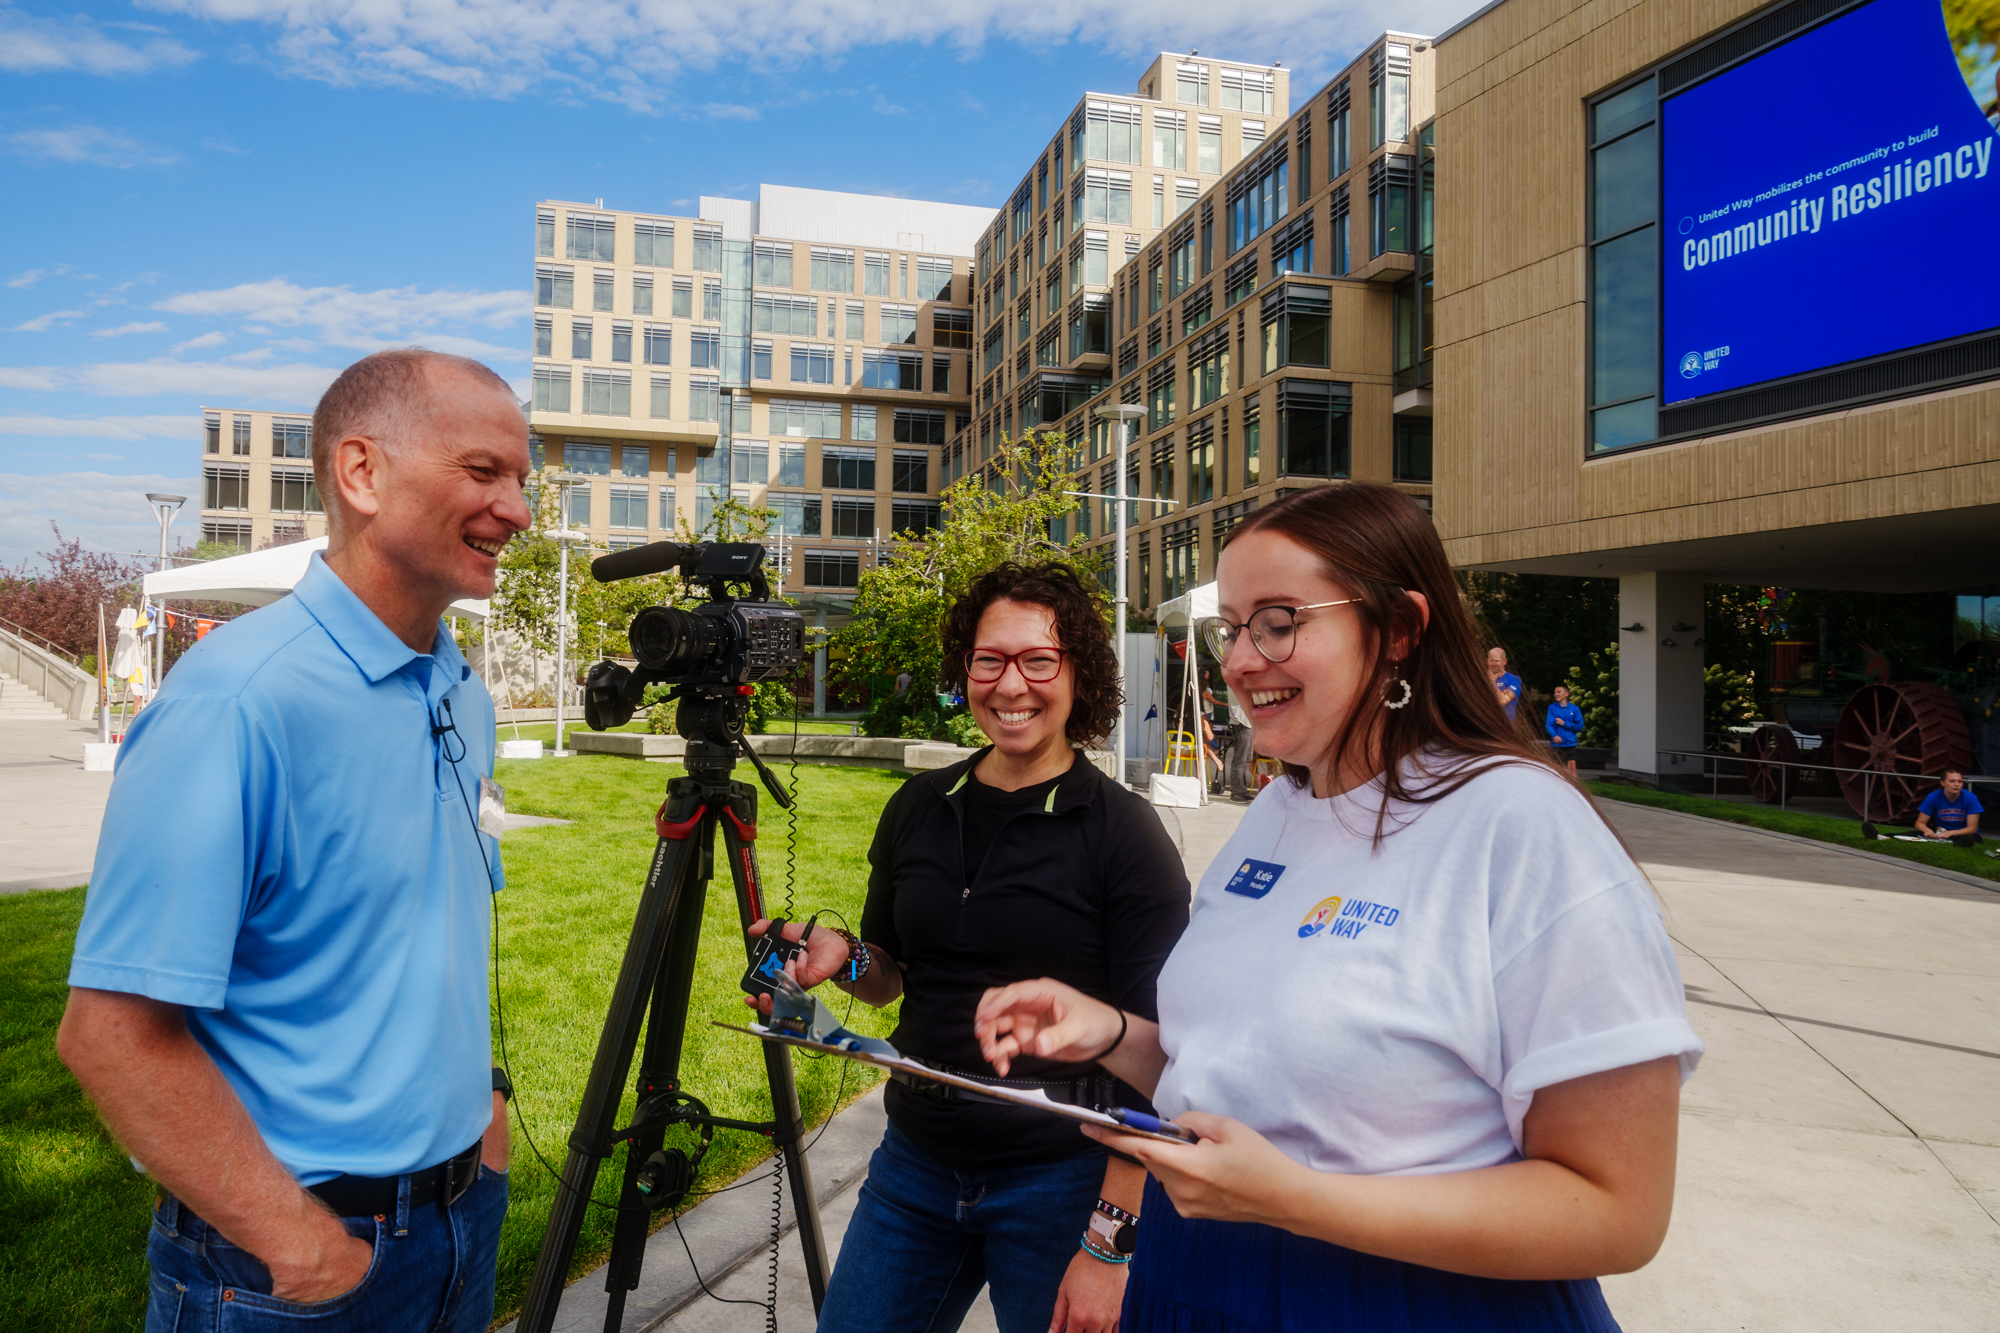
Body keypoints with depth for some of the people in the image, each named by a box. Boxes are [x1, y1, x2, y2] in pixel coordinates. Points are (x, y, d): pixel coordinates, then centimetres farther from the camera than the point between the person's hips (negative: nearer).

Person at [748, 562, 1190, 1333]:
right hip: (915, 1165, 5)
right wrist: (845, 960, -9)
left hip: (1057, 1182, -4)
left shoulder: (1124, 834, -13)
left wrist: (1109, 1247, -14)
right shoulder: (917, 809, 1)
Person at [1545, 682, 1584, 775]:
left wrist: (1564, 723, -11)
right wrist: (1554, 735, -30)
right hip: (1556, 744, 0)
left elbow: (1579, 726, -1)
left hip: (1570, 743, 0)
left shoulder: (1574, 709, 3)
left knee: (1572, 766, -8)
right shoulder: (1552, 707, 0)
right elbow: (1549, 724, -12)